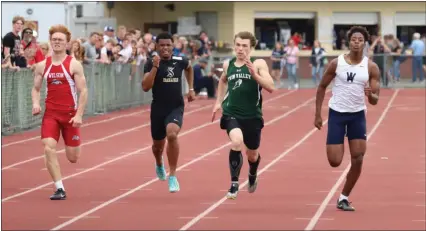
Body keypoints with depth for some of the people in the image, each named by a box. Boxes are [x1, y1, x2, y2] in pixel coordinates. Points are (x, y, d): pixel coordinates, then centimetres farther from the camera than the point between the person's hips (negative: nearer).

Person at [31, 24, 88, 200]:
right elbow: (36, 88, 13)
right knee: (49, 149, -18)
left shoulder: (74, 65, -6)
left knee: (72, 158, 4)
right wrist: (36, 103, -8)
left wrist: (79, 115, -14)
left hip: (70, 114, -2)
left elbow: (83, 91, -6)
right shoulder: (42, 66, 4)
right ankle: (60, 189, -13)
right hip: (50, 114, 2)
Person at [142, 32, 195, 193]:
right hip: (158, 108, 0)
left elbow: (189, 68, 25)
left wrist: (191, 89, 18)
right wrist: (155, 67, -27)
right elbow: (145, 87, -20)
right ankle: (159, 165, 55)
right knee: (158, 144, 16)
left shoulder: (180, 61, -1)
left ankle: (172, 177, -20)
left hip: (176, 107, 0)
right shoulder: (151, 63, -8)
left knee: (172, 135, -29)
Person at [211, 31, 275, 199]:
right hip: (231, 114, 0)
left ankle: (252, 176, 54)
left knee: (252, 155, 17)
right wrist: (218, 102, 20)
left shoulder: (258, 64, -7)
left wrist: (254, 74, -29)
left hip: (252, 116, 0)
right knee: (236, 142, -30)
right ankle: (234, 184, -16)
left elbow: (271, 87, -18)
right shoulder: (228, 64, 4)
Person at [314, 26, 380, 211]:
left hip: (357, 115, 1)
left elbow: (375, 101, -3)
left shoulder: (371, 68, -4)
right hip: (337, 113, -1)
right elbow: (322, 87, 5)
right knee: (334, 162, -7)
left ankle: (344, 198, 11)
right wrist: (318, 114, 0)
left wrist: (370, 95, -28)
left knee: (357, 160, -6)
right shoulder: (337, 63, -6)